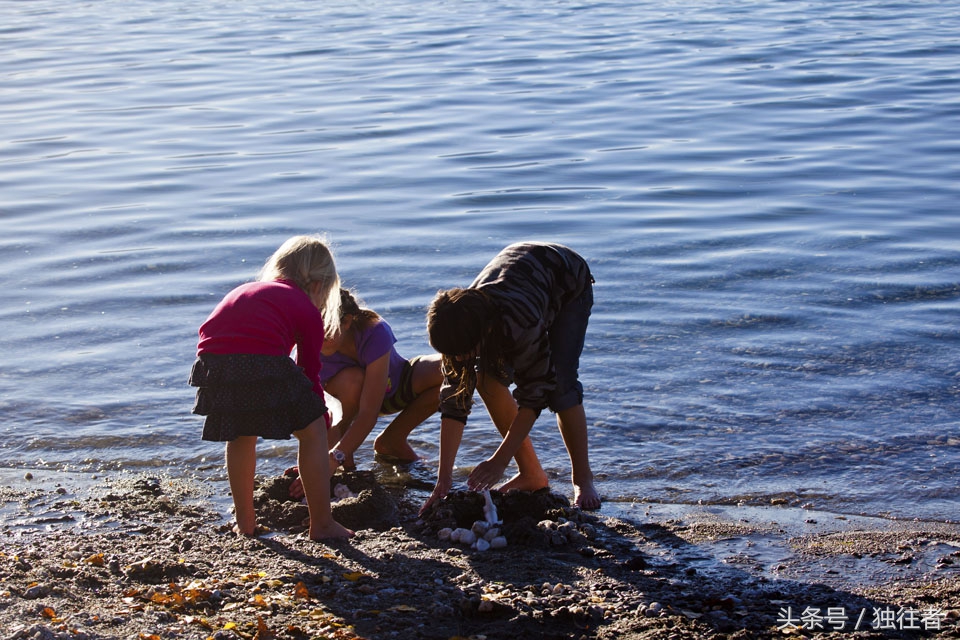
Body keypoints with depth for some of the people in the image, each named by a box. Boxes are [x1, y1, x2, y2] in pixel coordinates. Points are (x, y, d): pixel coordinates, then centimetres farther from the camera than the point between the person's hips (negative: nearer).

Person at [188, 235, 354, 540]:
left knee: (241, 435, 29)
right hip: (264, 364, -5)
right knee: (312, 432, 14)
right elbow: (310, 374, 20)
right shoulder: (307, 309, 19)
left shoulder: (243, 291, 35)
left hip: (213, 364, 5)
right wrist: (323, 424, 33)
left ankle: (245, 521, 38)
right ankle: (322, 524, 17)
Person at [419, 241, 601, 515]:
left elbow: (536, 394, -37)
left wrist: (499, 461, -36)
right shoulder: (461, 328, -28)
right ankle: (532, 474, 0)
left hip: (569, 284, -5)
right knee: (489, 378, -12)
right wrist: (444, 477, -29)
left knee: (560, 382, -23)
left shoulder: (521, 322, -46)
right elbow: (454, 399, -26)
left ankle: (583, 480, -5)